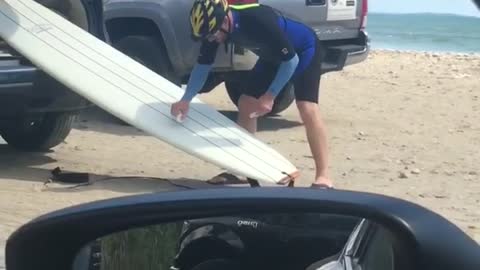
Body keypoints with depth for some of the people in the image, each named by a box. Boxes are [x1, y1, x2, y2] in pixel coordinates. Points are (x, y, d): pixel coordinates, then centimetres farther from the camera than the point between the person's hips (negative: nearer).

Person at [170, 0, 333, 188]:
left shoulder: (259, 20, -40)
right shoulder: (214, 26, -18)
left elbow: (291, 60, -31)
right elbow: (203, 65, -7)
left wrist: (270, 96, -30)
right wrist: (186, 100, -17)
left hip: (304, 49, -8)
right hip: (273, 55, 8)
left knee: (307, 110, -22)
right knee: (245, 105, 3)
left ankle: (323, 177, -19)